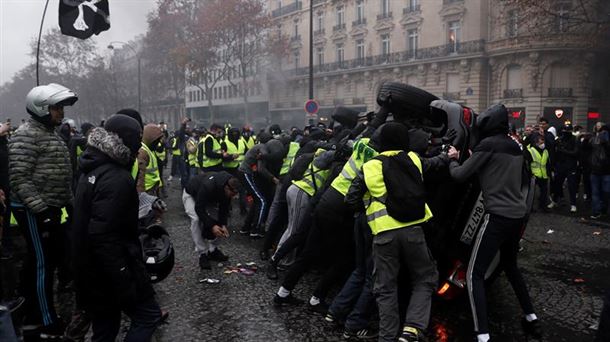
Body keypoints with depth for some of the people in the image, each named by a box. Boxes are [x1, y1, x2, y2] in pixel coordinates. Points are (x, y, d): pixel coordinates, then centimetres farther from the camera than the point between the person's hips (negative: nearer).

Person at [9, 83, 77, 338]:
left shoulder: (50, 134, 16)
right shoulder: (26, 135, -14)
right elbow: (19, 177, -21)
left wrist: (69, 203, 20)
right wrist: (40, 209, -24)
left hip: (49, 209, 9)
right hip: (34, 211, -9)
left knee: (38, 263, 16)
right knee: (43, 265, -4)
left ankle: (32, 315, 28)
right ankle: (49, 324, 5)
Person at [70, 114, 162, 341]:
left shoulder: (93, 170, 10)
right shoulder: (116, 179, -22)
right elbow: (105, 236, -28)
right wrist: (124, 286, -24)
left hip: (90, 270, 10)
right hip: (112, 270, -10)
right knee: (149, 315, 4)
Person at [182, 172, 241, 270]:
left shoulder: (228, 187, -24)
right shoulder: (208, 186, -45)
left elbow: (224, 208, -12)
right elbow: (199, 208, -37)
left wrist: (223, 225, -24)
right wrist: (212, 226, -41)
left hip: (209, 197, 6)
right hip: (191, 195, -6)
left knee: (219, 221, -8)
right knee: (197, 219, -26)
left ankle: (213, 250, 5)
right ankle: (202, 254, -17)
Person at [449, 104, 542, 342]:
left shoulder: (488, 144, -10)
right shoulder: (514, 146, 13)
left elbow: (460, 175, -9)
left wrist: (452, 160, 12)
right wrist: (477, 160, 25)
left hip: (498, 216, -8)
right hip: (518, 214, 8)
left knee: (474, 275, -5)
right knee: (510, 266, 28)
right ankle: (531, 319, 33)